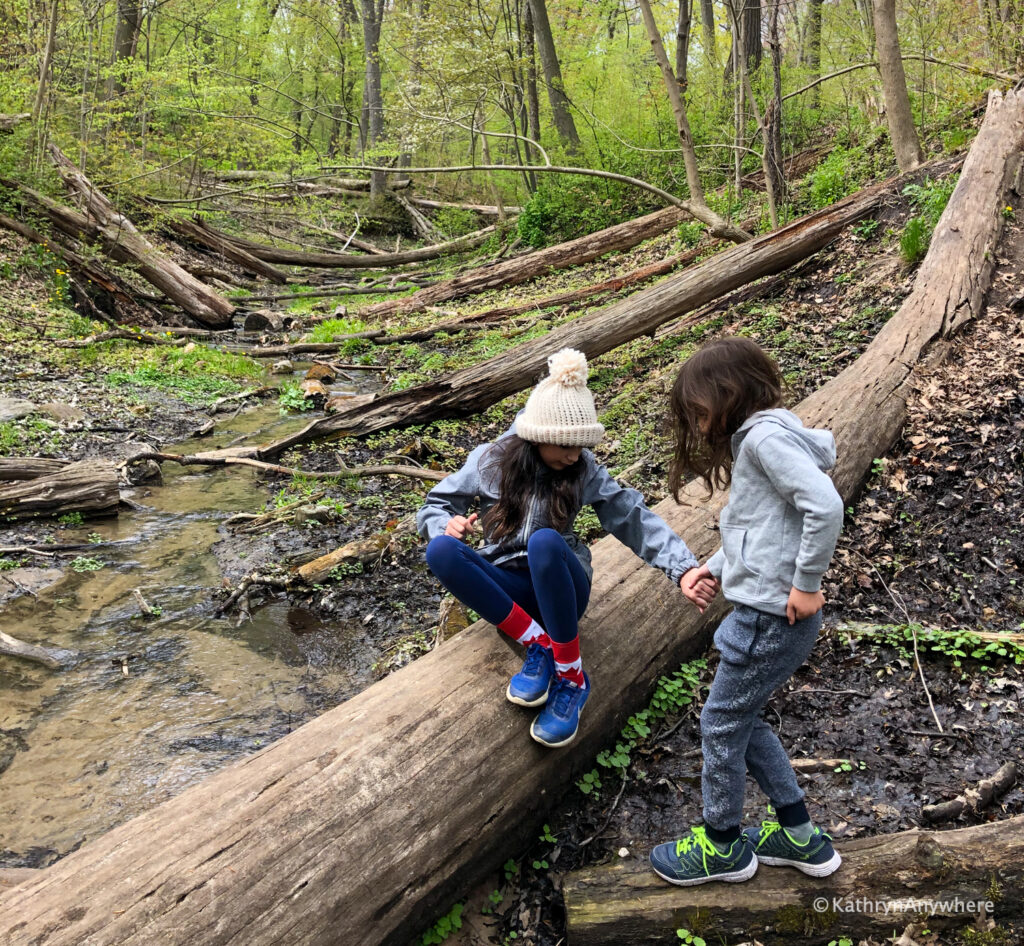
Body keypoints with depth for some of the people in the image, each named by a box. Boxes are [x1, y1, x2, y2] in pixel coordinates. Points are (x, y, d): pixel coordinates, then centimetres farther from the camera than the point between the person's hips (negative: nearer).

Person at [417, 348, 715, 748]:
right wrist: (448, 524, -21)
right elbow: (433, 507, 3)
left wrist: (683, 567, -26)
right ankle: (538, 643, -22)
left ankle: (571, 677, -22)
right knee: (440, 551, -28)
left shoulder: (584, 470, -5)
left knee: (545, 541, -37)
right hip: (508, 589, 1)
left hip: (559, 588, -1)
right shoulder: (490, 461, -5)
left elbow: (634, 518, -11)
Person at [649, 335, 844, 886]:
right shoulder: (756, 437, 15)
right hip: (763, 611, 10)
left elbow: (825, 506, -28)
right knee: (741, 721, 20)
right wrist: (716, 566, 7)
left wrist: (806, 586, -21)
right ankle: (800, 838, 33)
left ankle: (723, 847, 27)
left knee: (721, 724, 7)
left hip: (771, 618, -10)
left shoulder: (765, 435, -16)